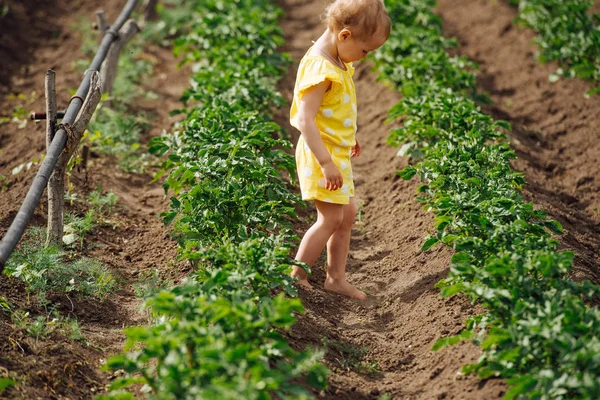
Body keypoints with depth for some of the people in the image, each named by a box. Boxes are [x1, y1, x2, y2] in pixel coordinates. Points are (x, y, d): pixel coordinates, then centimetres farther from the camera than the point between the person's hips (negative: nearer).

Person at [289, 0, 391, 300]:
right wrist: (326, 163, -30)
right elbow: (305, 120, -29)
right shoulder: (320, 68, -25)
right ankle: (296, 278, 9)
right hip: (321, 154, -10)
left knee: (348, 213, 15)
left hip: (336, 152, 10)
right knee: (331, 218, -4)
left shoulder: (337, 61, 5)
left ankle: (336, 278, 25)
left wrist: (349, 138, 31)